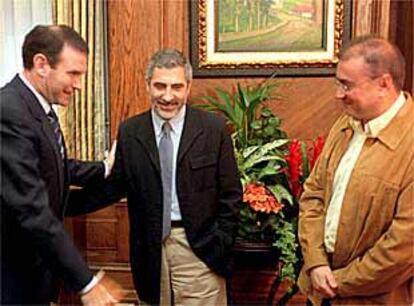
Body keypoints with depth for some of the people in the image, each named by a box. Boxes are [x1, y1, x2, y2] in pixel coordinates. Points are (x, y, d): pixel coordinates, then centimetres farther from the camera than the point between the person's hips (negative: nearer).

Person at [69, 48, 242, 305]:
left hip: (199, 248, -2)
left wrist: (221, 245, -6)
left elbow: (231, 194, -1)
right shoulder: (129, 132, 2)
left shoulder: (213, 128, -4)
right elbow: (114, 186, 5)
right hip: (149, 248, 2)